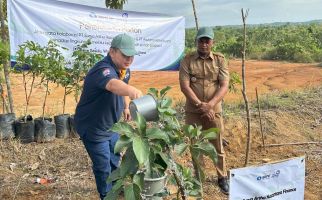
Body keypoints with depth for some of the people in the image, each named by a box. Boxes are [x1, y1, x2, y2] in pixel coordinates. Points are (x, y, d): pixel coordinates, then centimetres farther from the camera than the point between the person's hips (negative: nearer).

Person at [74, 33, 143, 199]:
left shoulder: (124, 69, -5)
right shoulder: (103, 70, -34)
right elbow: (114, 84, -58)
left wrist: (126, 107, 10)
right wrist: (133, 92, -76)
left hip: (111, 124, 9)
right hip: (93, 127, -9)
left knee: (114, 158, 27)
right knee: (103, 167, 2)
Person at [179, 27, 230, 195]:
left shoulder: (220, 60, 0)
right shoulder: (187, 60, -2)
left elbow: (224, 86, -7)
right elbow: (184, 86, -10)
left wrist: (210, 105, -20)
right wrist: (200, 105, -18)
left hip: (214, 110, 0)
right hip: (193, 111, 0)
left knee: (217, 146, 10)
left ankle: (222, 178, 26)